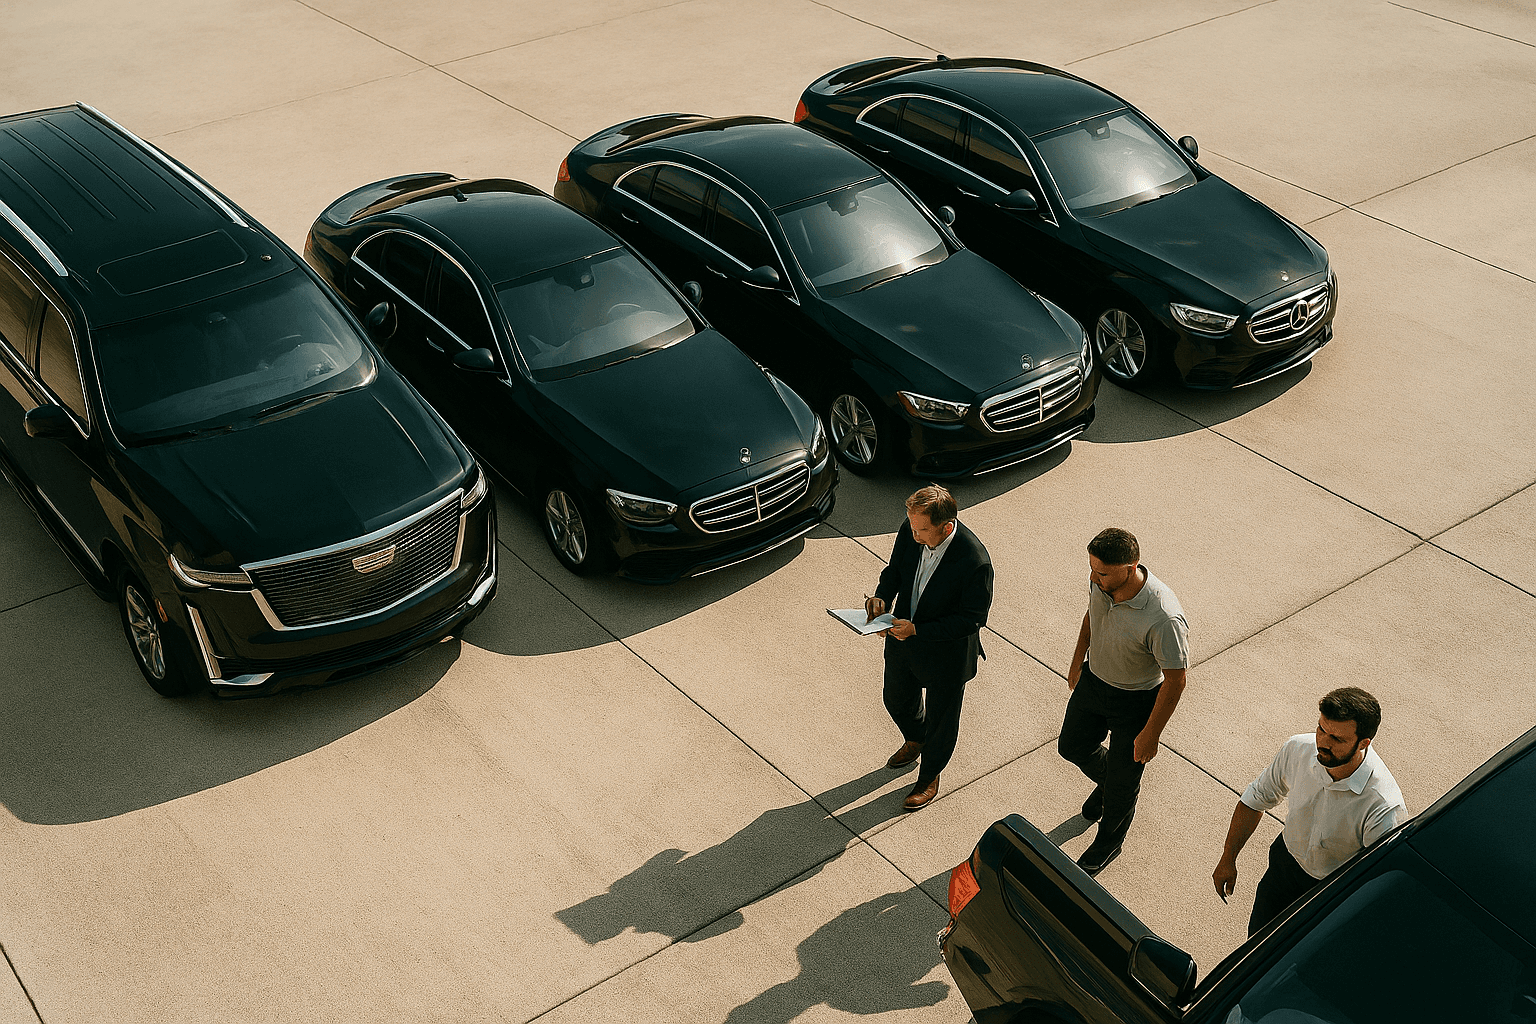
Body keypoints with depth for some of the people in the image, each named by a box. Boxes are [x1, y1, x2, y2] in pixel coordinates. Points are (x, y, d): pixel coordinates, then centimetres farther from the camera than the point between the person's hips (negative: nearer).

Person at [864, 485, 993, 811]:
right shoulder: (910, 530, -18)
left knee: (941, 719, 19)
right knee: (897, 700, 29)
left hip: (947, 654, -6)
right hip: (903, 638, 6)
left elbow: (972, 619, -25)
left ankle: (929, 777, 46)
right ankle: (915, 741, 62)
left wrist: (918, 630, -31)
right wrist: (882, 597, -19)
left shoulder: (975, 562, -35)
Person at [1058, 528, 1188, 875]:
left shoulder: (1163, 619, -39)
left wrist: (1151, 734, -17)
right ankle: (1106, 784, 57)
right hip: (1093, 680, 6)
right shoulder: (1102, 583, -20)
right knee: (1072, 746, 24)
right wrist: (1078, 661, 18)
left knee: (1122, 781, 14)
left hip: (1136, 701, -6)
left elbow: (1175, 680, -26)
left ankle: (1109, 842, 43)